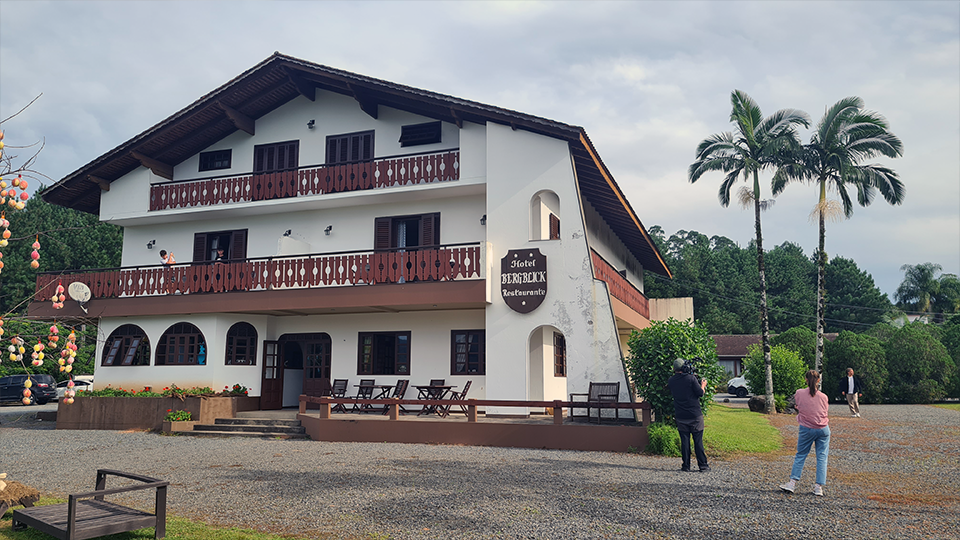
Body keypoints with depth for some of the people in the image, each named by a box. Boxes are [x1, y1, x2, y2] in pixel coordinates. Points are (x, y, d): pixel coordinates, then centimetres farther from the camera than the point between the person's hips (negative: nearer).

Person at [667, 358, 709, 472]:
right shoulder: (691, 378, -11)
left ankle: (686, 466, 9)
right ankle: (703, 465, 11)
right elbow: (700, 393, -10)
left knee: (684, 441, 8)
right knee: (698, 441, 5)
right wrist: (703, 385, 11)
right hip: (695, 415, -3)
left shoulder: (671, 381, 1)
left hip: (680, 416, 3)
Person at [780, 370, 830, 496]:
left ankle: (793, 482, 9)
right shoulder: (823, 397, -5)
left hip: (806, 429, 0)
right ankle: (819, 487, 4)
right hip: (823, 429, 1)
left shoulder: (799, 393, -7)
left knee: (800, 455, 11)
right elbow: (825, 411, 8)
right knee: (822, 457, 7)